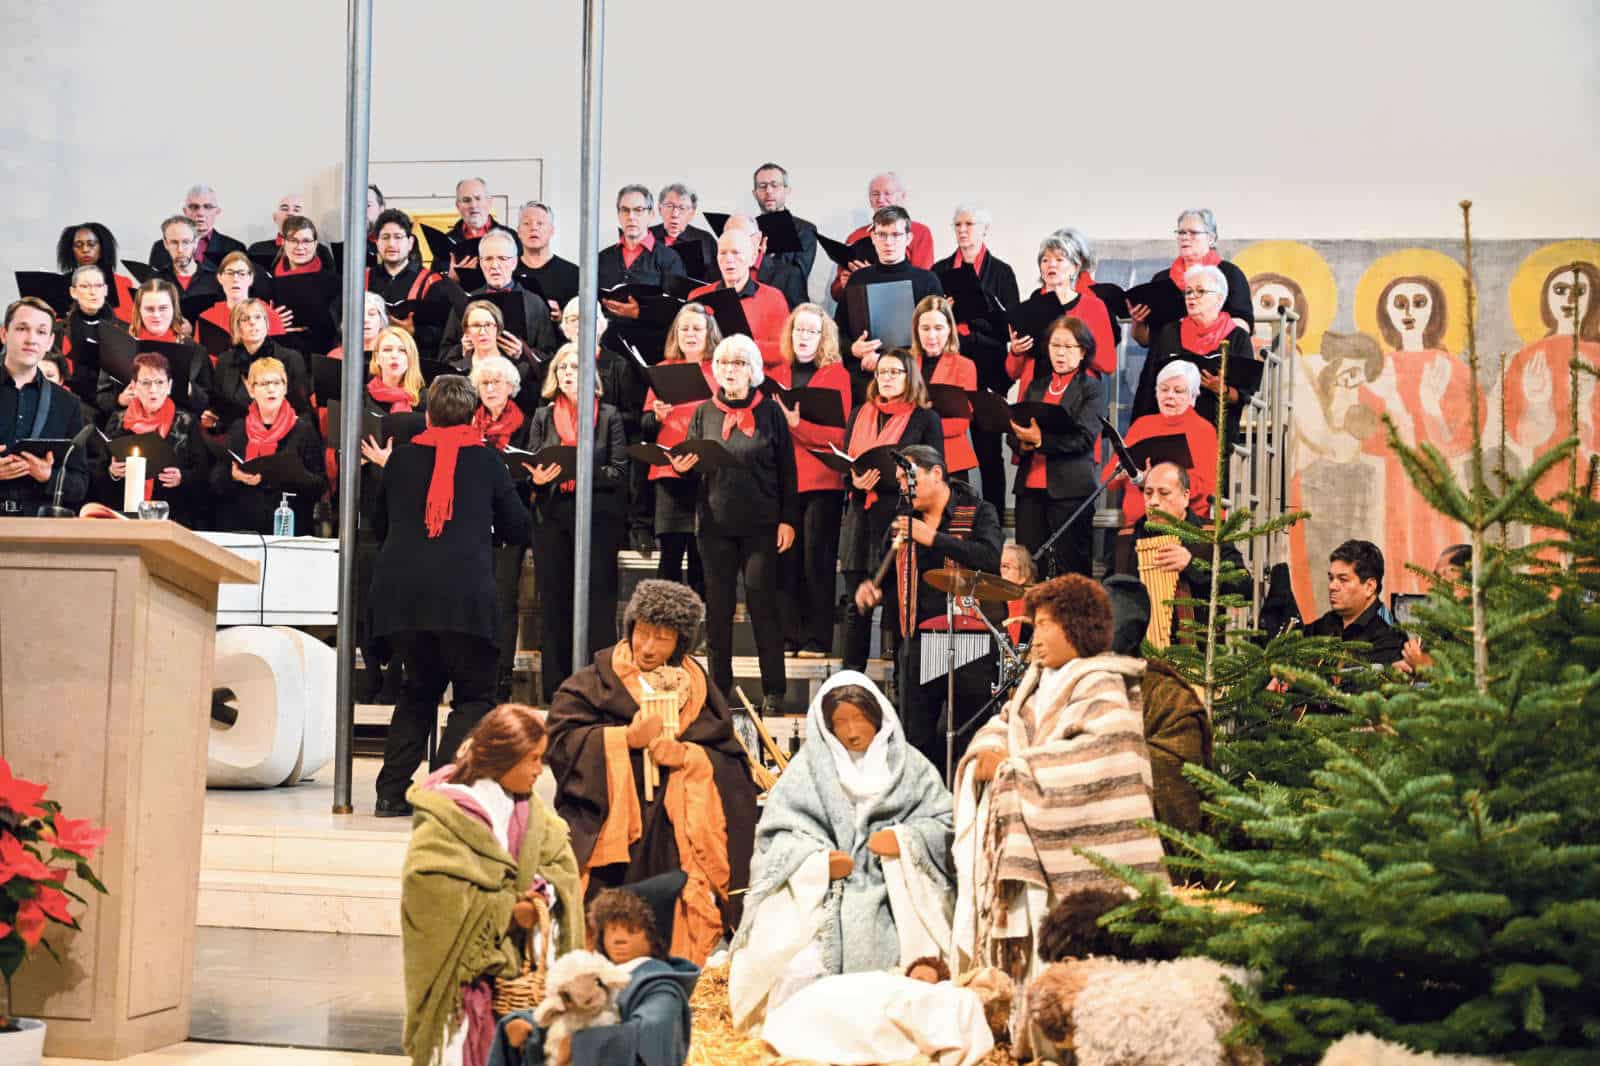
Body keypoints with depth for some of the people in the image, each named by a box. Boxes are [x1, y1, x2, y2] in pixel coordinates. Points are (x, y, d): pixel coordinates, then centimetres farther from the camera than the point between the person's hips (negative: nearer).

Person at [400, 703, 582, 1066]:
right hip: (465, 965, -6)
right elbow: (432, 887, -20)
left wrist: (546, 891, -14)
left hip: (520, 953, 6)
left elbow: (559, 859, 9)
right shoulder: (446, 815, -13)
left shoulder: (531, 809, 9)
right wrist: (505, 911, -17)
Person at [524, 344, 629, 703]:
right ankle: (555, 688, 11)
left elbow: (620, 471, -2)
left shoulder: (608, 416, 4)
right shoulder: (543, 416, 13)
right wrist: (538, 477, -11)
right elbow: (530, 467, 11)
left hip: (597, 518, -3)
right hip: (552, 518, 3)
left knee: (598, 604, -4)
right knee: (555, 604, 5)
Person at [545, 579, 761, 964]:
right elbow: (561, 741, -3)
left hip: (677, 837, 2)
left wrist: (686, 756, -10)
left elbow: (733, 766, 9)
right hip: (608, 826, -1)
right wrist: (626, 738, -12)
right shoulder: (594, 683, 8)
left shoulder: (699, 689, 14)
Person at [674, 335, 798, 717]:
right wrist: (682, 466, -11)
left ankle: (773, 690, 4)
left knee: (762, 602, -2)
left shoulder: (770, 413, 2)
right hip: (715, 524, 3)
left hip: (760, 525, -3)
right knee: (718, 606, 6)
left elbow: (786, 470, 2)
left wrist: (788, 519, -4)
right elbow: (691, 462, 13)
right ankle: (719, 687, 14)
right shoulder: (704, 413, 9)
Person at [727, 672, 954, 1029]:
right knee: (802, 974, -20)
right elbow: (776, 835, 2)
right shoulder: (809, 767, 8)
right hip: (821, 899, 0)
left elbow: (943, 823, 7)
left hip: (893, 905, 0)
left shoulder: (908, 765, 11)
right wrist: (819, 861, -14)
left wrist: (905, 840, -11)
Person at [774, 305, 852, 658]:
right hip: (784, 479, 4)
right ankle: (788, 636, 8)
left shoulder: (836, 374, 1)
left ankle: (817, 639, -1)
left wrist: (796, 422, -18)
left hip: (822, 482, -4)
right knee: (786, 558, 2)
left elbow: (841, 432, -7)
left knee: (817, 559, -5)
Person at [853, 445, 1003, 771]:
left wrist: (932, 537, -19)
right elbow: (888, 581, 23)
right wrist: (873, 593, -1)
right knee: (915, 742, 4)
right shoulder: (901, 525, 16)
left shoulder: (978, 513, 1)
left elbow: (992, 558, -17)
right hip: (917, 644, 5)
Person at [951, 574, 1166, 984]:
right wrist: (987, 753, -5)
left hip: (1074, 856, -9)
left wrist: (1013, 766, -15)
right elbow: (1002, 725, 21)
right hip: (1024, 853, 9)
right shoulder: (1038, 685, 20)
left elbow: (1102, 754, -22)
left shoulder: (1101, 687, -9)